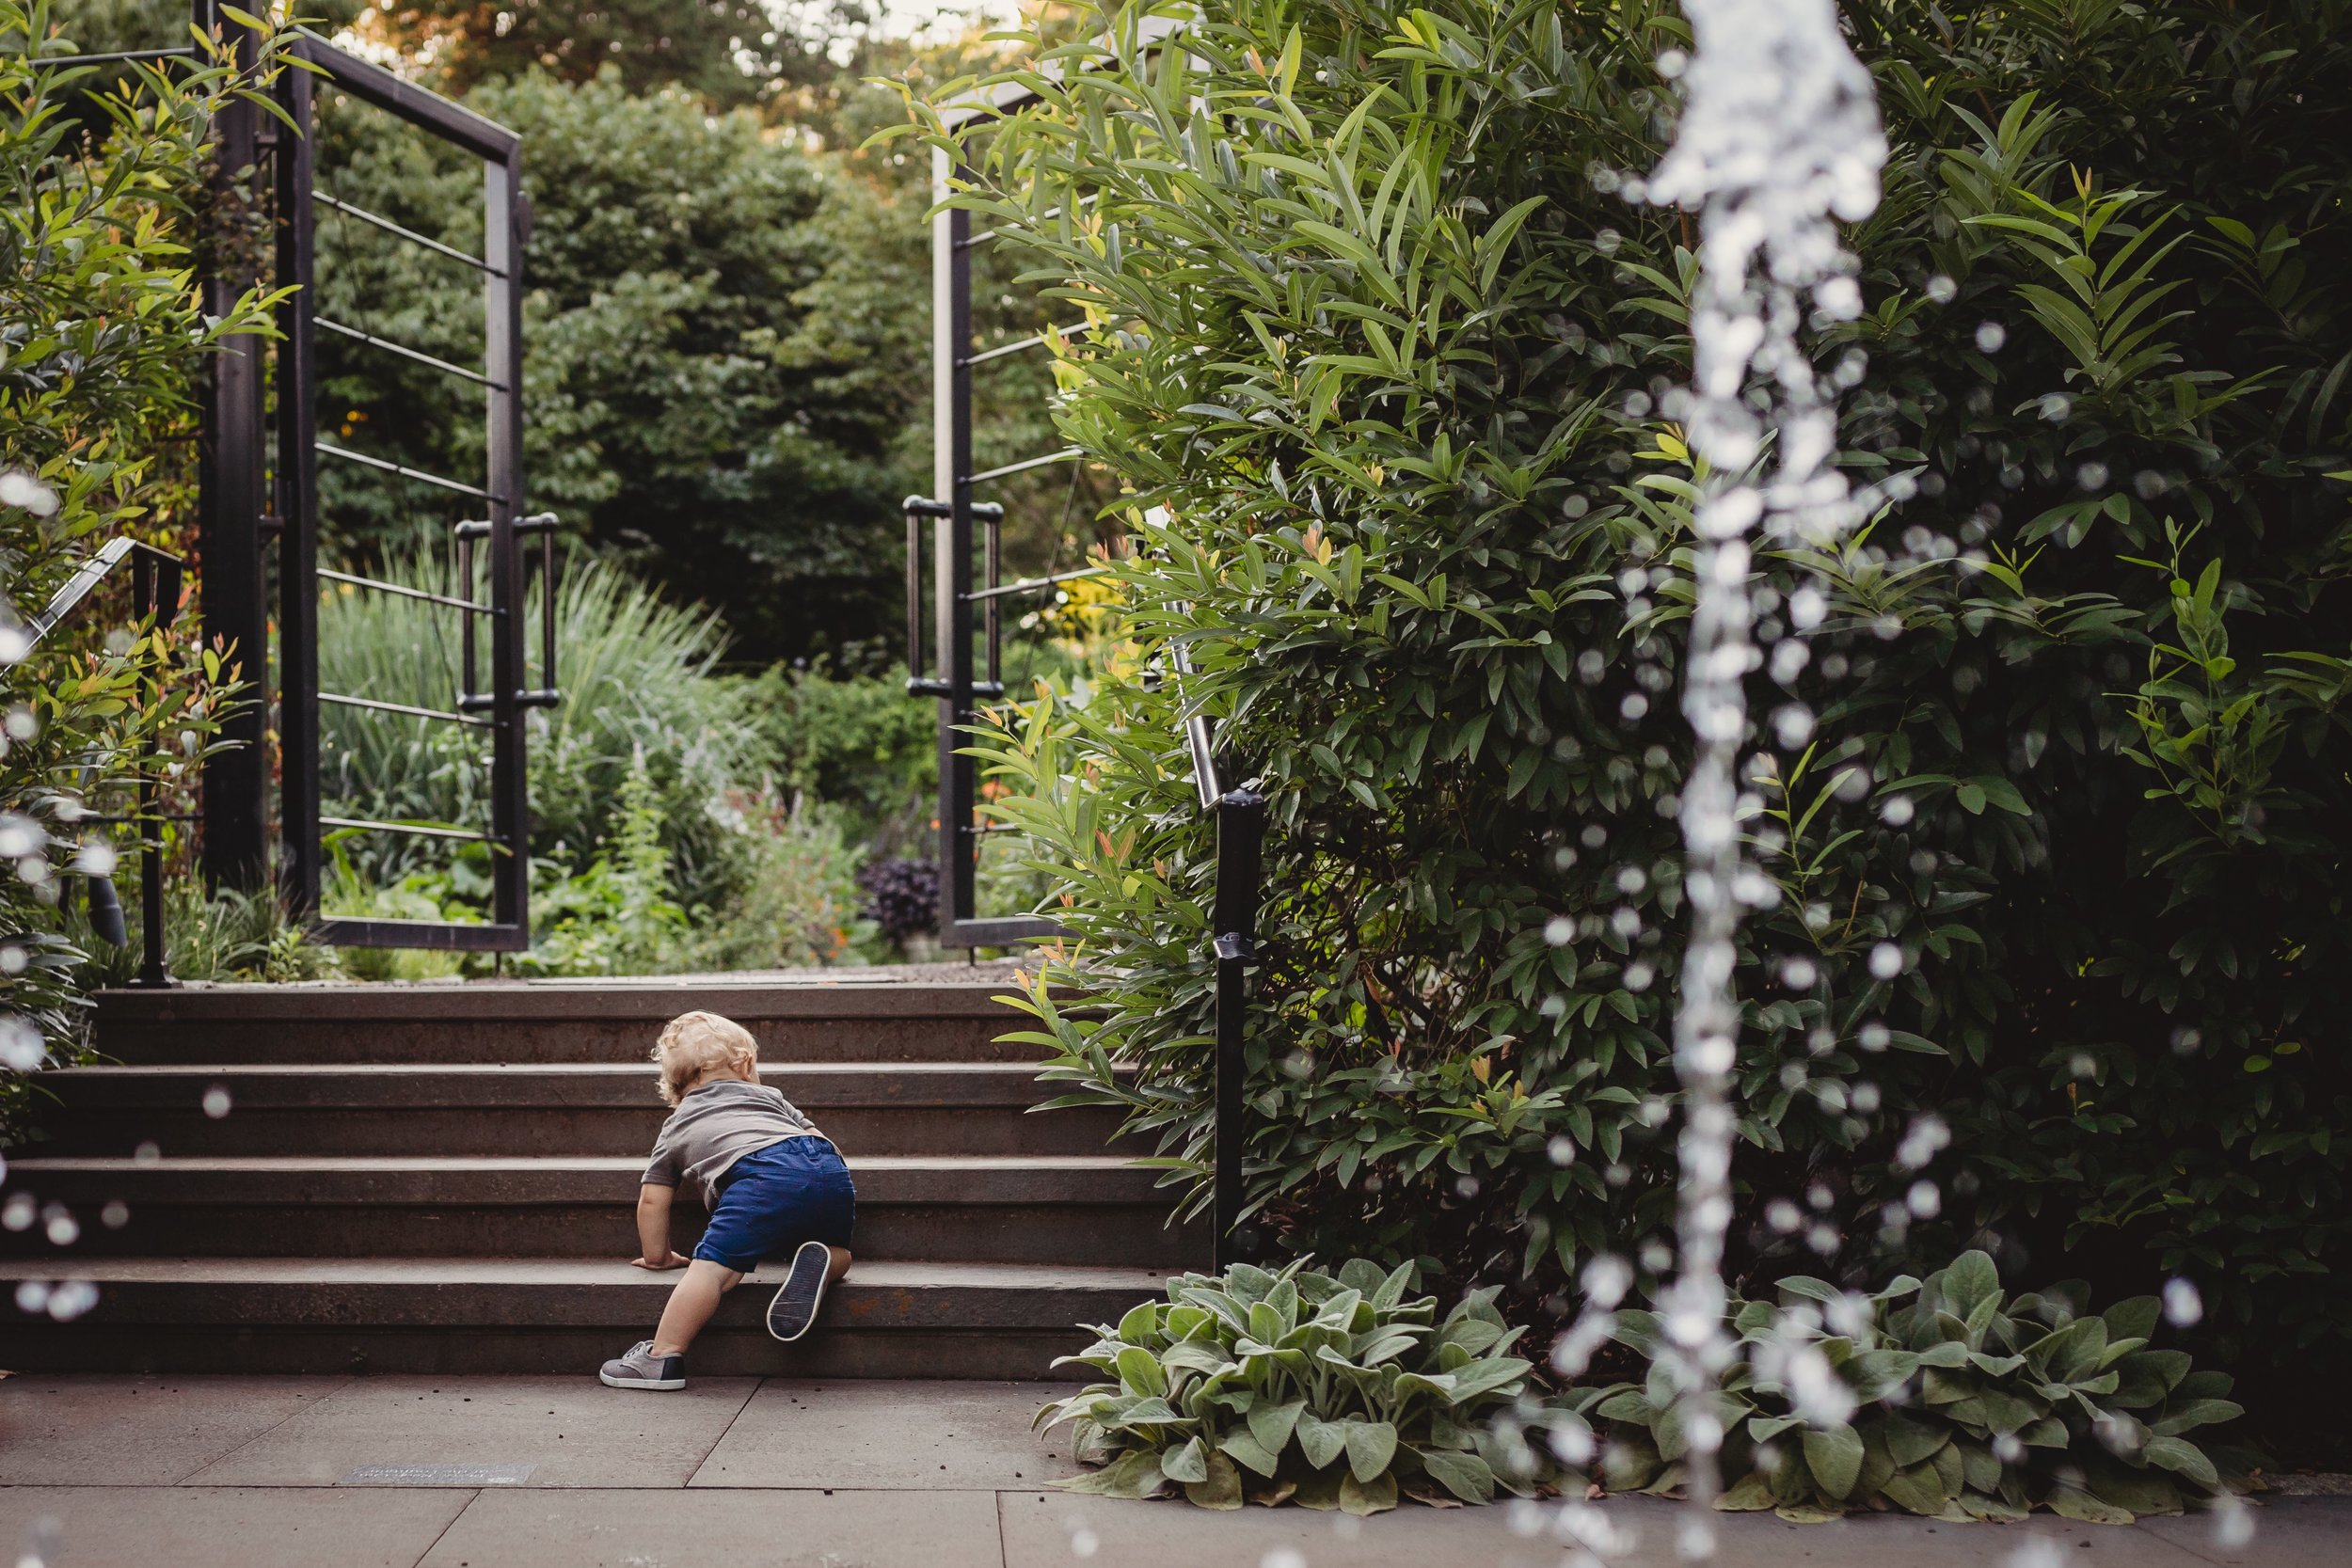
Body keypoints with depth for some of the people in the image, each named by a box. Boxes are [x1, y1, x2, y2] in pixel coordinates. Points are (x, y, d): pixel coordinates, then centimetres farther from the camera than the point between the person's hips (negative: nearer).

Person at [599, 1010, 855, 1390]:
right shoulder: (768, 1096, 40)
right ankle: (817, 1263, -9)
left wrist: (657, 1255, 45)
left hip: (763, 1176, -3)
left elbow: (652, 1201, 32)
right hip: (830, 1170, 4)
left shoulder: (675, 1127, 34)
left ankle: (663, 1357, -18)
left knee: (714, 1266, -8)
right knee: (838, 1254, 23)